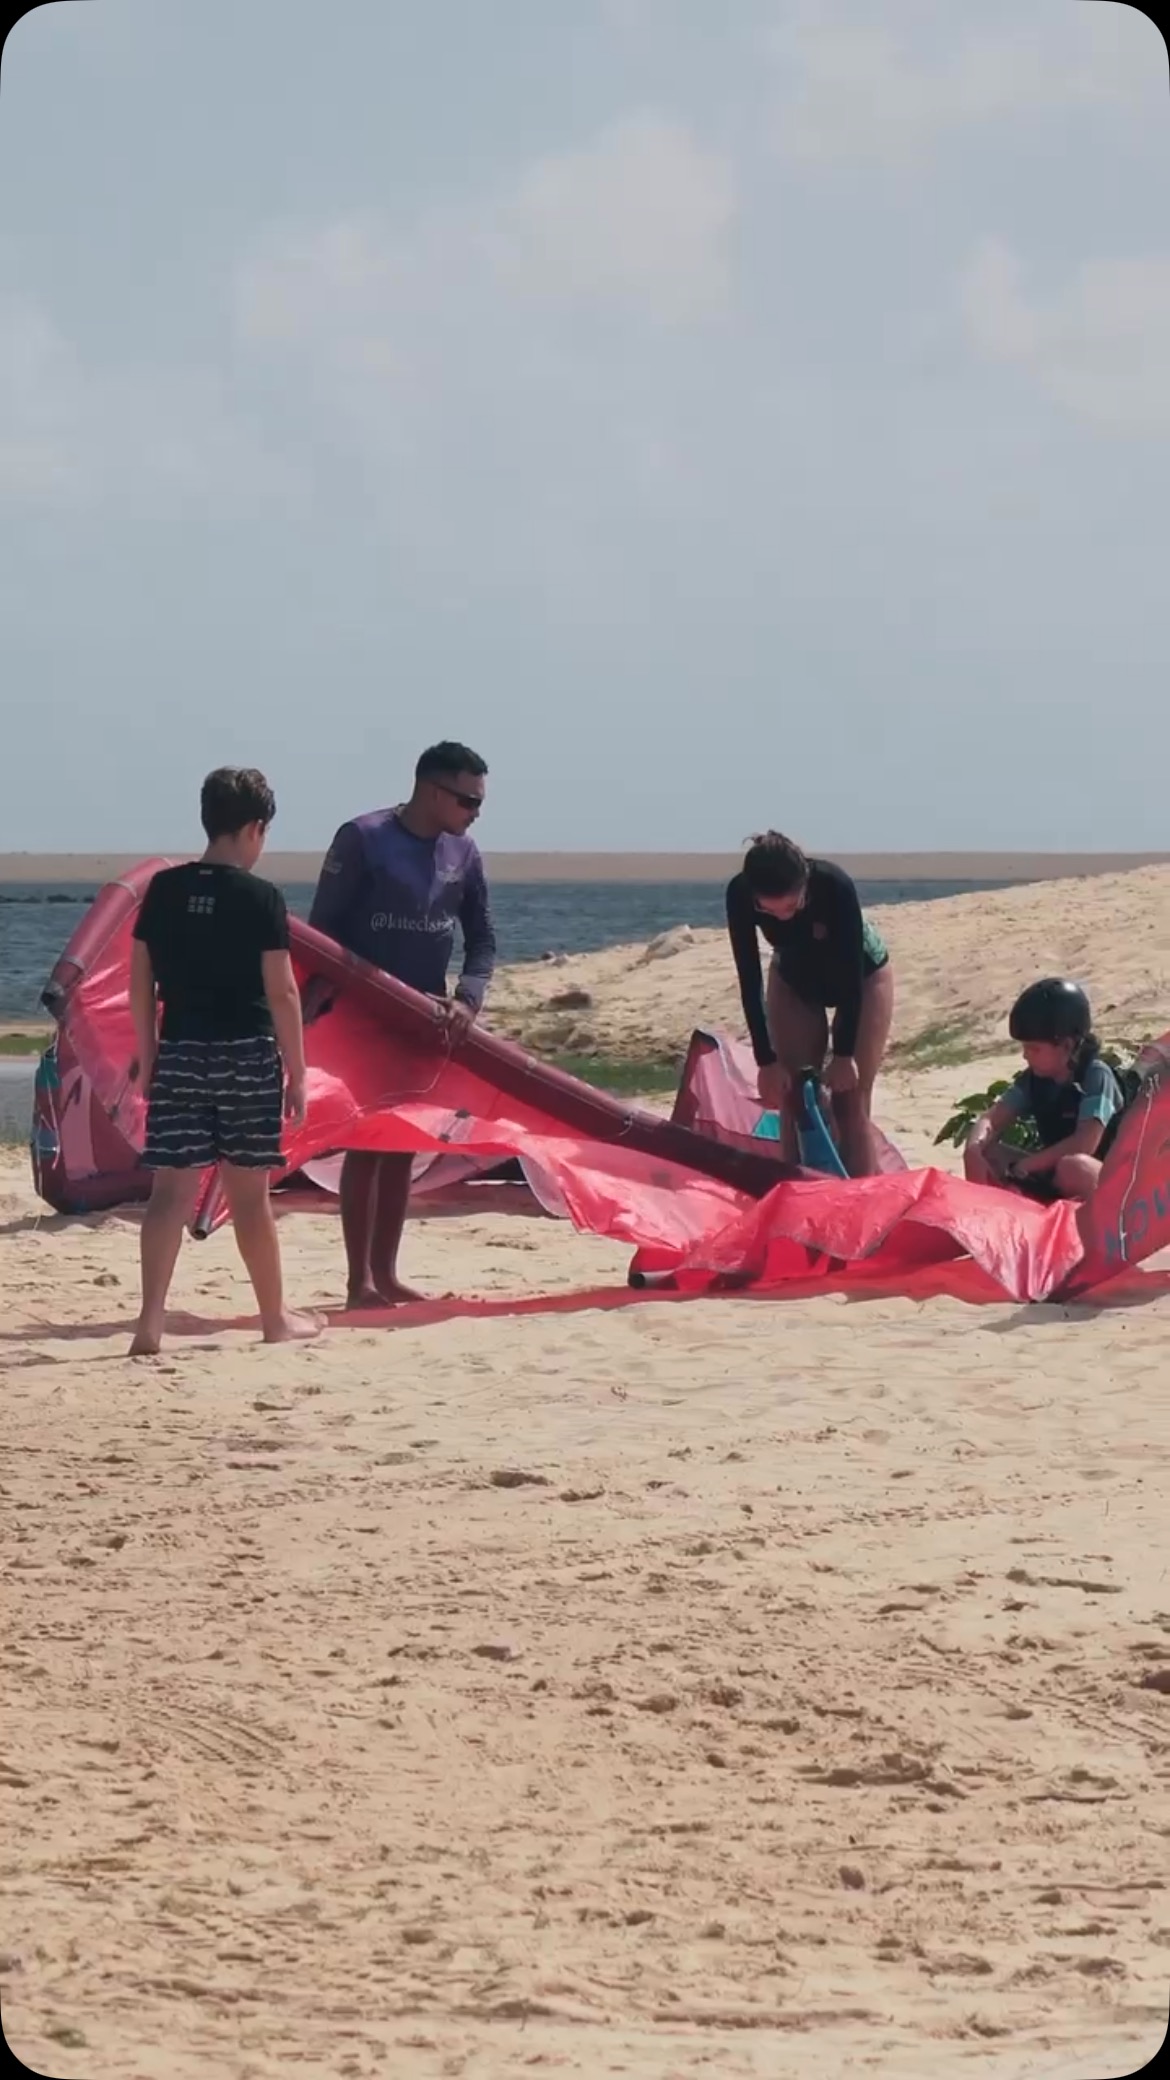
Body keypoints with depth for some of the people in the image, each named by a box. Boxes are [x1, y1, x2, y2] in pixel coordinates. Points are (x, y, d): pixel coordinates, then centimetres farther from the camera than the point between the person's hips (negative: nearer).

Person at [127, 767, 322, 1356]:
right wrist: (296, 1073, -2)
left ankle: (150, 1323, -11)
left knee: (171, 1188, 0)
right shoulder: (260, 898, -8)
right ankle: (275, 1318, 22)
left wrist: (147, 1058, 15)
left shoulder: (163, 890, 4)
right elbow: (281, 991, -9)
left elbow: (141, 982, 7)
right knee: (250, 1191, 8)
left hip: (179, 1053, 3)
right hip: (246, 1055, -3)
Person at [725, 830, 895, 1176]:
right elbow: (749, 980, -22)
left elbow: (852, 972, -27)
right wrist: (767, 1060, -22)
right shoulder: (740, 894, -32)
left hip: (862, 977, -3)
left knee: (850, 1103, -10)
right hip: (794, 981, 3)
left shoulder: (834, 885, -39)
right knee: (792, 1102, -4)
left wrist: (844, 1054, -22)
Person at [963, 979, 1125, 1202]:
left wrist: (1023, 1166, -26)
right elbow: (992, 1120, -2)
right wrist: (973, 1150, -27)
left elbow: (1085, 1144, -28)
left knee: (1072, 1167, -41)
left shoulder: (1096, 1076, -18)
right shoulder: (1034, 1079, 3)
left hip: (1101, 1182, -7)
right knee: (984, 1154, -8)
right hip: (1051, 1175, 7)